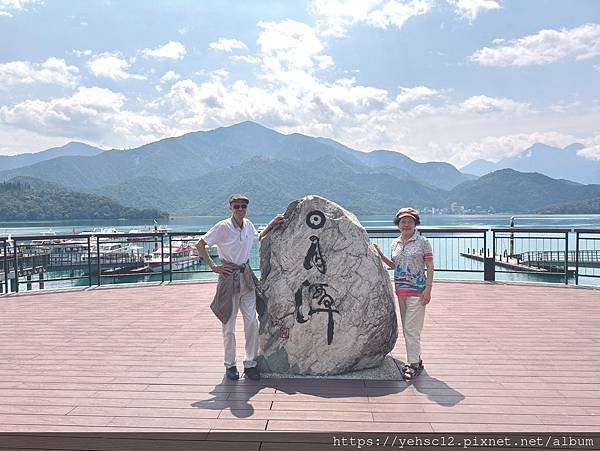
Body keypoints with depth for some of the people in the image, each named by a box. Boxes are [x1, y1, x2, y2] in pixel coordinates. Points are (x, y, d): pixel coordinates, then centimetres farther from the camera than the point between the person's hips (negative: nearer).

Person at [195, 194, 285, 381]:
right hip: (229, 277, -5)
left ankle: (250, 363, 14)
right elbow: (200, 245, -9)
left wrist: (272, 224, 18)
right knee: (229, 323, 4)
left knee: (252, 321, 2)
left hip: (246, 276, 5)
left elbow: (257, 237, 28)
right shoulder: (223, 227, -11)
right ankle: (230, 365, 18)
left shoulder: (248, 225, 6)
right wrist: (212, 266, -11)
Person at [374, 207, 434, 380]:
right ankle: (416, 360, 26)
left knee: (411, 328, -8)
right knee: (406, 328, 13)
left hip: (417, 290, -6)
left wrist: (428, 289, -13)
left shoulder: (422, 242, -5)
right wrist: (381, 255, 7)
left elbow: (430, 267, -6)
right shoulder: (395, 243, 11)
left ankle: (414, 364, 0)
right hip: (400, 290, 7)